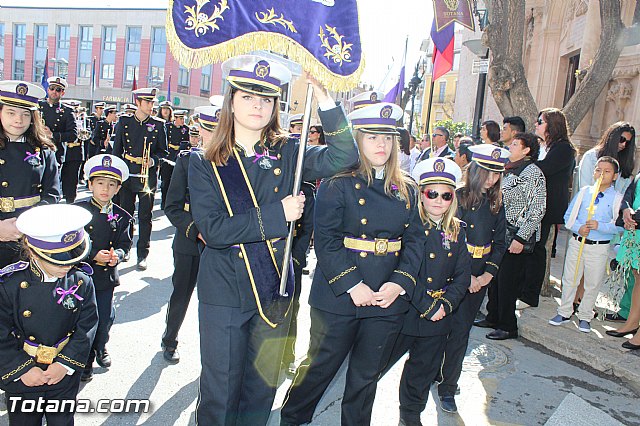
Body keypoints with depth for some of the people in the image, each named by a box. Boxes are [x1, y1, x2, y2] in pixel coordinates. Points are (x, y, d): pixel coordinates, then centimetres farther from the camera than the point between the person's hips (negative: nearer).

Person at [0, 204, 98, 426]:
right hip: (22, 379, -1)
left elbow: (87, 327, -9)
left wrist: (65, 364, -15)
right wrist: (22, 370, -16)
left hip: (65, 376, 1)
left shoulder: (82, 282, -14)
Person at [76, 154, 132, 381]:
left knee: (106, 317, 13)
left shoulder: (122, 216, 2)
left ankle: (100, 348, 43)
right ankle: (84, 360, 25)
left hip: (107, 276, 3)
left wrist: (117, 254, -21)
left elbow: (124, 244, 2)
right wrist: (94, 255, -21)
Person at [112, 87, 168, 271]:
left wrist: (153, 161, -12)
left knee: (145, 217, 1)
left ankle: (142, 254, 10)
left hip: (148, 177, -1)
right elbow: (117, 149, 9)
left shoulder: (158, 124, 4)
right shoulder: (124, 122, 6)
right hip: (127, 176, 1)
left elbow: (163, 151, 7)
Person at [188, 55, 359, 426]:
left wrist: (324, 99, -21)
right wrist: (277, 213, -19)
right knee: (220, 393, 11)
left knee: (262, 390, 18)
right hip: (225, 294, -2)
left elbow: (344, 156, -12)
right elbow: (213, 229, -16)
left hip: (275, 292, 2)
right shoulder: (206, 163, -4)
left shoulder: (286, 154, 1)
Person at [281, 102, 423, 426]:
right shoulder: (338, 184, -7)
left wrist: (400, 283, -10)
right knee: (320, 366, 12)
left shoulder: (407, 190, 7)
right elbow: (325, 241, -13)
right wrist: (351, 285, -20)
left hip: (388, 300, 4)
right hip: (338, 296, -4)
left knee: (367, 375, 16)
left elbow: (415, 241, 4)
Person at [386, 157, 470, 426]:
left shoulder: (457, 231, 4)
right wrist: (428, 306, -16)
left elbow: (462, 277, 6)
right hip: (402, 313, -4)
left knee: (422, 373, 19)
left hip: (436, 322, 4)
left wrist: (445, 304, -10)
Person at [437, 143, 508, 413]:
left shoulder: (496, 203, 7)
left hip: (481, 277, 4)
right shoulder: (457, 197, -9)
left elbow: (499, 242, 10)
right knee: (458, 328, -2)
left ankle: (448, 387, 20)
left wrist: (488, 274, -4)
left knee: (461, 330, 9)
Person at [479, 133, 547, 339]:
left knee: (507, 280, -2)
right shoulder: (508, 170, 13)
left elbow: (537, 209, -17)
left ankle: (508, 326, 13)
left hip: (517, 236, -8)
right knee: (495, 276, 13)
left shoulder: (532, 172, -12)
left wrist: (521, 238, -19)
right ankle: (493, 317, 28)